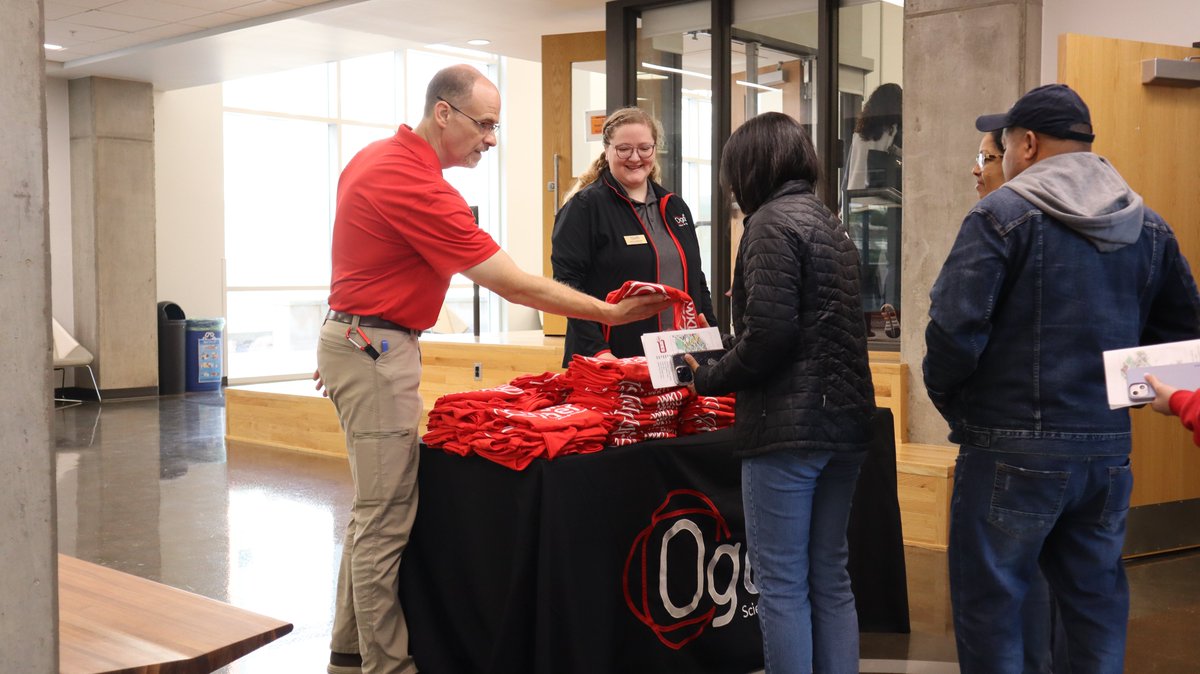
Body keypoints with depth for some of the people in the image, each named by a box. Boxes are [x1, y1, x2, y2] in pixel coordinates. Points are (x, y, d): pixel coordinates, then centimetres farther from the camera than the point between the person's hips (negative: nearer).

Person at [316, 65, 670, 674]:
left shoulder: (374, 158, 9)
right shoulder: (419, 188, -22)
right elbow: (514, 284, -22)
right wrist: (612, 313, -17)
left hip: (354, 341, 11)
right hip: (377, 354, -11)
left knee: (374, 510, 16)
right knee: (385, 521, -3)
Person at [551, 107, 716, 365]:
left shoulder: (674, 207, 16)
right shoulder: (584, 207, -5)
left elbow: (695, 280, 22)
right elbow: (568, 283, -13)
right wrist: (597, 351, -21)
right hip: (614, 361, -5)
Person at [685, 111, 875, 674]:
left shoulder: (773, 222, -10)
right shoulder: (831, 223, 16)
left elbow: (769, 334, -19)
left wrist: (709, 380, -4)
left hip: (787, 427, -9)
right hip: (845, 421, 9)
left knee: (782, 584, 0)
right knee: (829, 579, 15)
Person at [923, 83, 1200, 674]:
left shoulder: (1003, 214, -10)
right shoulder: (1148, 226, 9)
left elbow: (955, 327, -17)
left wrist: (949, 400, 0)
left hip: (1013, 452, -6)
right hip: (1109, 452, 6)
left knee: (989, 607, 5)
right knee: (1097, 606, 17)